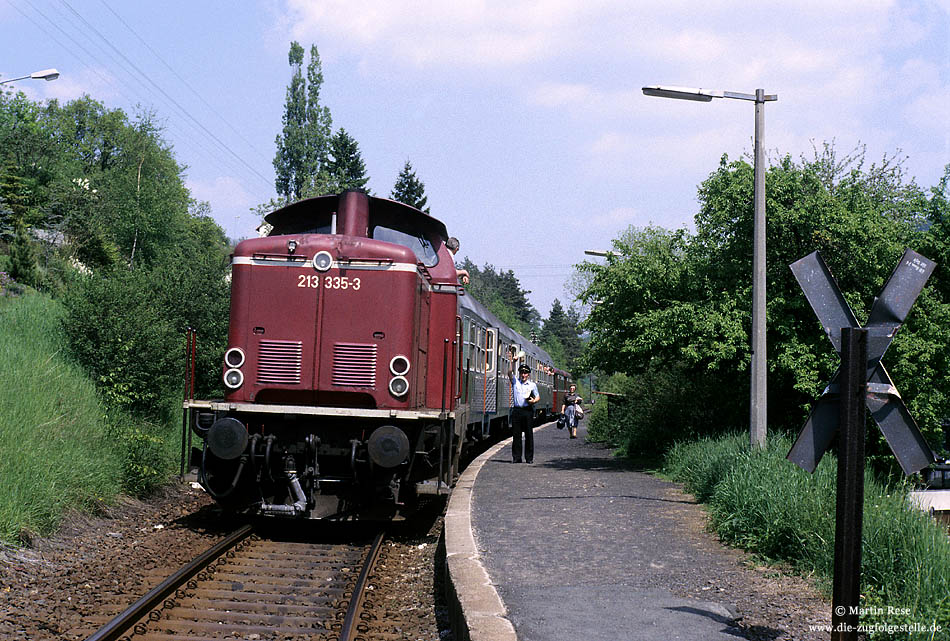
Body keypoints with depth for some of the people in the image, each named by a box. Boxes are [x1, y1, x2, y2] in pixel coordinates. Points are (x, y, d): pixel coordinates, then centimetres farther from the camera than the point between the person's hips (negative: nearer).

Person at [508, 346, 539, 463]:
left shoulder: (532, 385, 10)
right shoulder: (515, 382, 10)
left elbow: (538, 396, 11)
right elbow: (510, 372, -5)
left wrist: (534, 401, -11)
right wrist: (513, 361, -14)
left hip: (528, 411, -1)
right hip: (517, 410, 1)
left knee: (529, 434, -1)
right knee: (516, 434, 1)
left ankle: (529, 458, 4)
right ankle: (516, 457, 4)